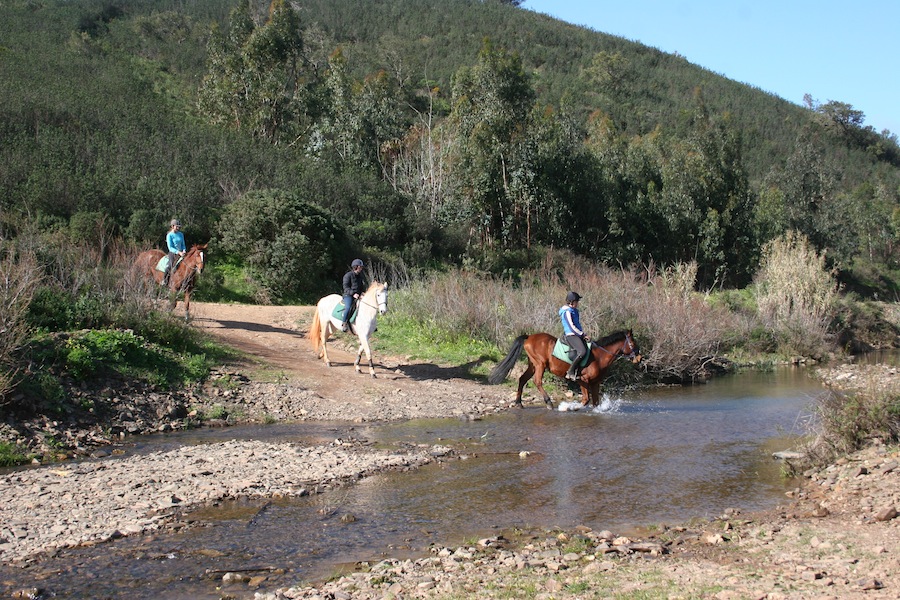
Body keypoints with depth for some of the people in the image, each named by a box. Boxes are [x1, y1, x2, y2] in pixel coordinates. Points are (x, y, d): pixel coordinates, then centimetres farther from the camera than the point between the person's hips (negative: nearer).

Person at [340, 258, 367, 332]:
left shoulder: (360, 276, 16)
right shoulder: (348, 275, -5)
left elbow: (363, 287, 23)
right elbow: (346, 287, -13)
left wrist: (362, 293, 2)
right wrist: (353, 294, -25)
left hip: (358, 295, 7)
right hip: (348, 295, -7)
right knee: (348, 307, -33)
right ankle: (344, 324, -24)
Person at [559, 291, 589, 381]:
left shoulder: (574, 311, 19)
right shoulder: (567, 312, -11)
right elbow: (572, 327, -15)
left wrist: (583, 334, 14)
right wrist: (582, 334, -10)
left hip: (578, 335, 10)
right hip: (571, 336, -10)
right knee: (582, 351, -29)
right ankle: (570, 372, -22)